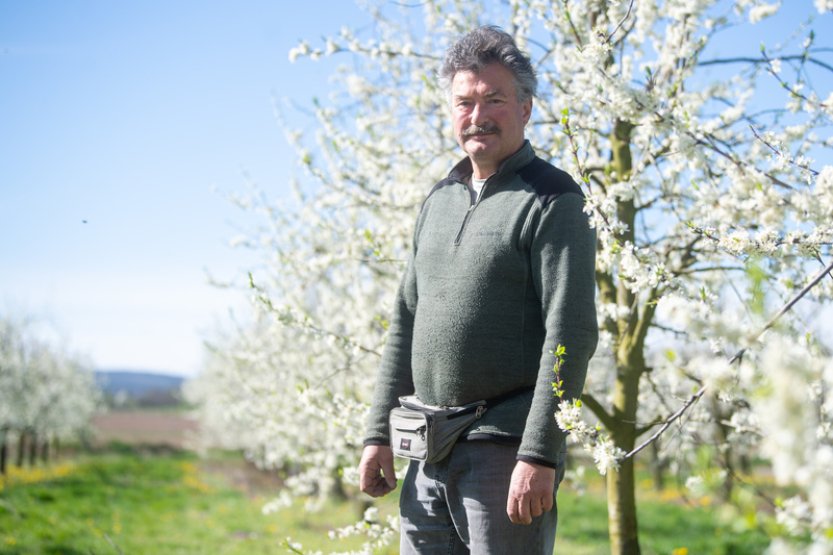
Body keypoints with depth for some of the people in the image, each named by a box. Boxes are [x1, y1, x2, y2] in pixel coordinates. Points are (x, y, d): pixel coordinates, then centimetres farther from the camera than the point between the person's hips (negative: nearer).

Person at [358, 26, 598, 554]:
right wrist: (380, 433, 12)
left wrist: (539, 455, -20)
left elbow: (571, 334, -14)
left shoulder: (552, 200, -6)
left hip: (506, 446, -7)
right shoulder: (439, 200, 16)